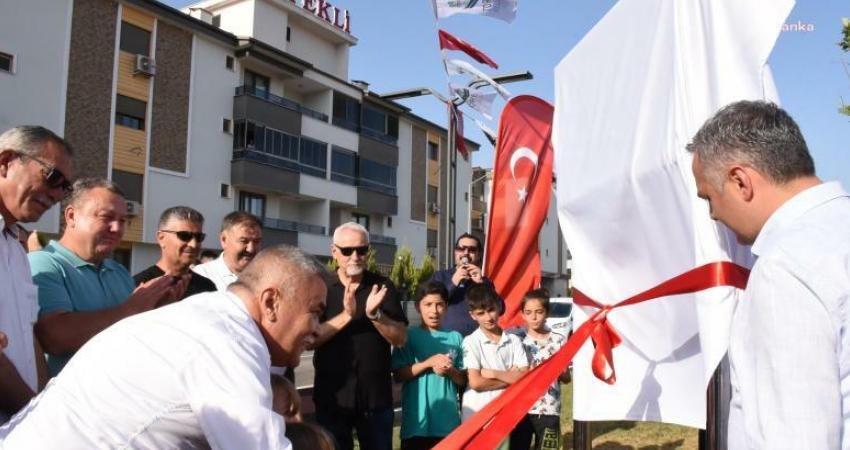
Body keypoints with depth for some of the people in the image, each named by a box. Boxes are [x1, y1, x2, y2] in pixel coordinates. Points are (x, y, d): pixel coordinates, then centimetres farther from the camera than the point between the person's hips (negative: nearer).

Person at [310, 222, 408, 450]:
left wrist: (375, 315, -21)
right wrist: (346, 316, -23)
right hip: (332, 396, 0)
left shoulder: (382, 286, 0)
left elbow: (400, 338, -5)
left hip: (377, 395, 1)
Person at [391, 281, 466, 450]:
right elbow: (398, 375, -5)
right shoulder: (409, 336, 1)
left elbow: (463, 380, 10)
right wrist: (428, 363, -15)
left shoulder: (455, 338, 6)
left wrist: (450, 371, -11)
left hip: (448, 421, 2)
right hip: (417, 421, -2)